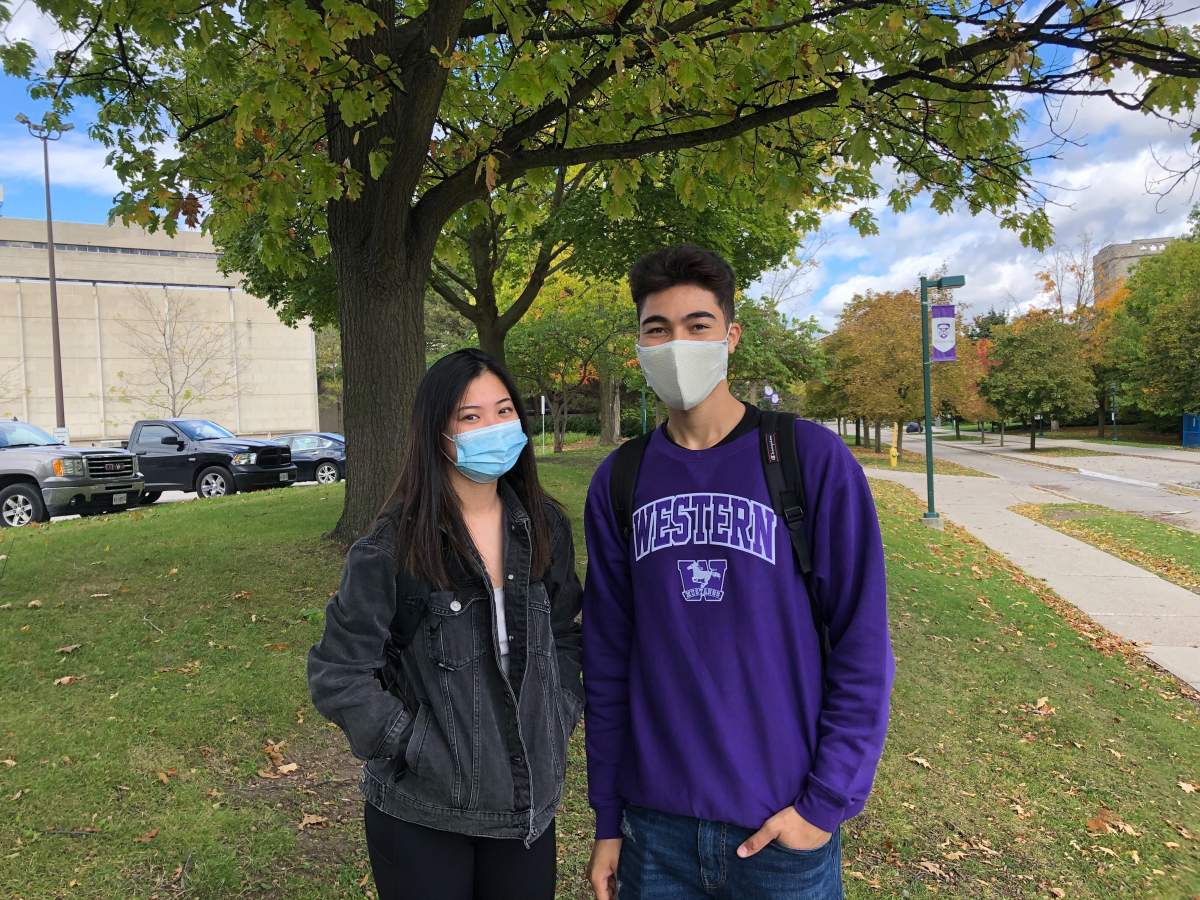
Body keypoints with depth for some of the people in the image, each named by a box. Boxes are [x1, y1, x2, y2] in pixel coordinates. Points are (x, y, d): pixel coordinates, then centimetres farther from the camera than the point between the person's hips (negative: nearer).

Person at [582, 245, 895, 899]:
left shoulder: (813, 459, -10)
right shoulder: (618, 483, -1)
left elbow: (861, 643, -7)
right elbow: (606, 657, 3)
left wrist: (826, 803, -9)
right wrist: (607, 820, 5)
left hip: (783, 827, -2)